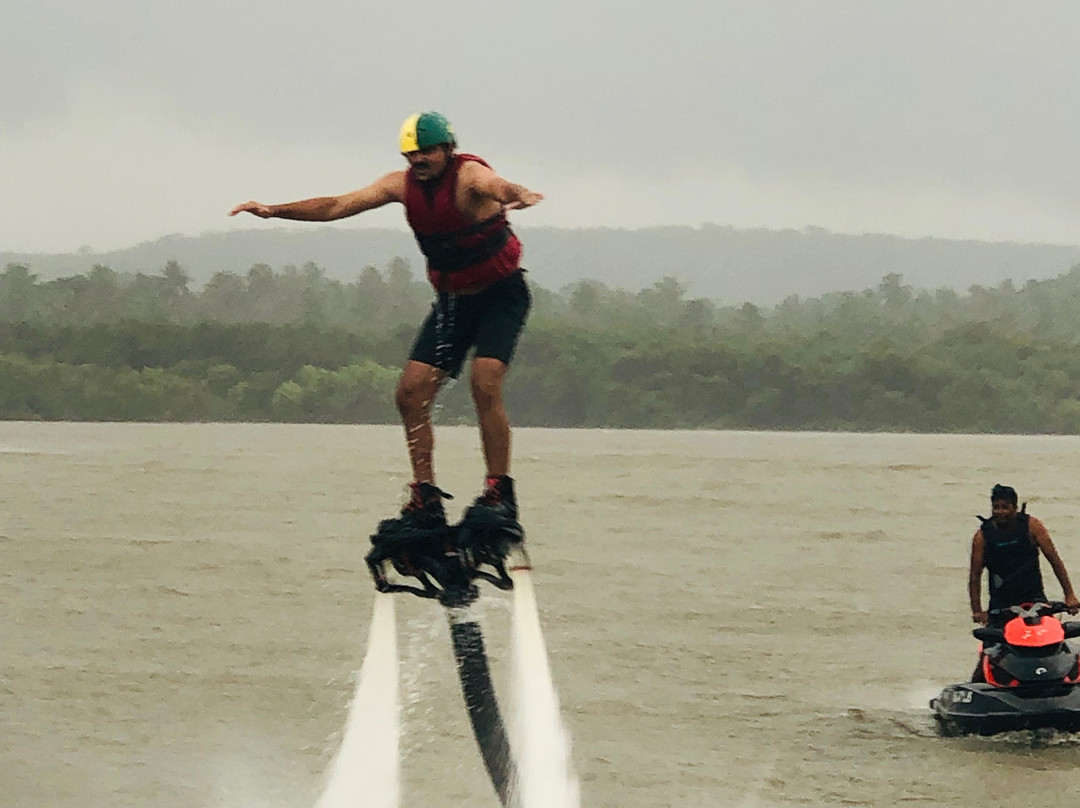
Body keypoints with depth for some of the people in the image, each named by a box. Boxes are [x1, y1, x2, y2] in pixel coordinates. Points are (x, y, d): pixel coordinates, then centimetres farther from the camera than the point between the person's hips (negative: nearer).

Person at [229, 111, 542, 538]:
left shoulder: (468, 175, -22)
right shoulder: (403, 184, -3)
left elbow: (496, 186, -46)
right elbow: (339, 205, -3)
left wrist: (517, 195, -71)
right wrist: (274, 211, -12)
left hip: (501, 293, -7)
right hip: (452, 299, 7)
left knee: (484, 383, -26)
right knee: (411, 392, -4)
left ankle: (500, 496, -19)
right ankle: (425, 502, 1)